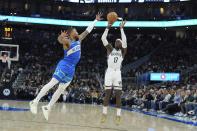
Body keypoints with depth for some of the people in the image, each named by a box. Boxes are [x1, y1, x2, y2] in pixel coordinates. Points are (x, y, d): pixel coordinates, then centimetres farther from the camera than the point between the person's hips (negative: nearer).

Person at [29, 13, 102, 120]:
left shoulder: (78, 40, 14)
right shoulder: (67, 42, -9)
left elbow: (87, 31, 22)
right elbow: (60, 40, -31)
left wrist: (96, 20, 24)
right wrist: (61, 37, -53)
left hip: (71, 69, 8)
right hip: (64, 66, -8)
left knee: (61, 89, 8)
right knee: (52, 83, -14)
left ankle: (47, 107, 13)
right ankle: (35, 101, -14)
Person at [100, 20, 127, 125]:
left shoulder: (122, 51, 11)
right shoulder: (110, 49, 12)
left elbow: (124, 41, -7)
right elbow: (103, 38, 1)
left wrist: (121, 28, -7)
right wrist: (108, 27, -1)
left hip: (117, 73, 0)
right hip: (109, 72, 0)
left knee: (118, 95, -4)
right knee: (107, 94, 0)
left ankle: (118, 116, -2)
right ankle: (104, 114, 7)